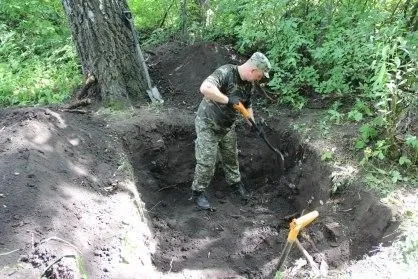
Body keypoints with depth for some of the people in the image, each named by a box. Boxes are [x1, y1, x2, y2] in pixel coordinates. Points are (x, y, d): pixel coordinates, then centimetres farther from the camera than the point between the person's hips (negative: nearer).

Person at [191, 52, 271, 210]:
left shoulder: (249, 84, -4)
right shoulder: (225, 72, -29)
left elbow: (247, 106, 11)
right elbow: (205, 88, -46)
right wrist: (227, 99, -40)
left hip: (227, 126, 7)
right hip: (208, 125, -7)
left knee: (231, 156, 20)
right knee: (207, 161, -2)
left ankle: (235, 181, 44)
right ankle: (198, 191, 20)